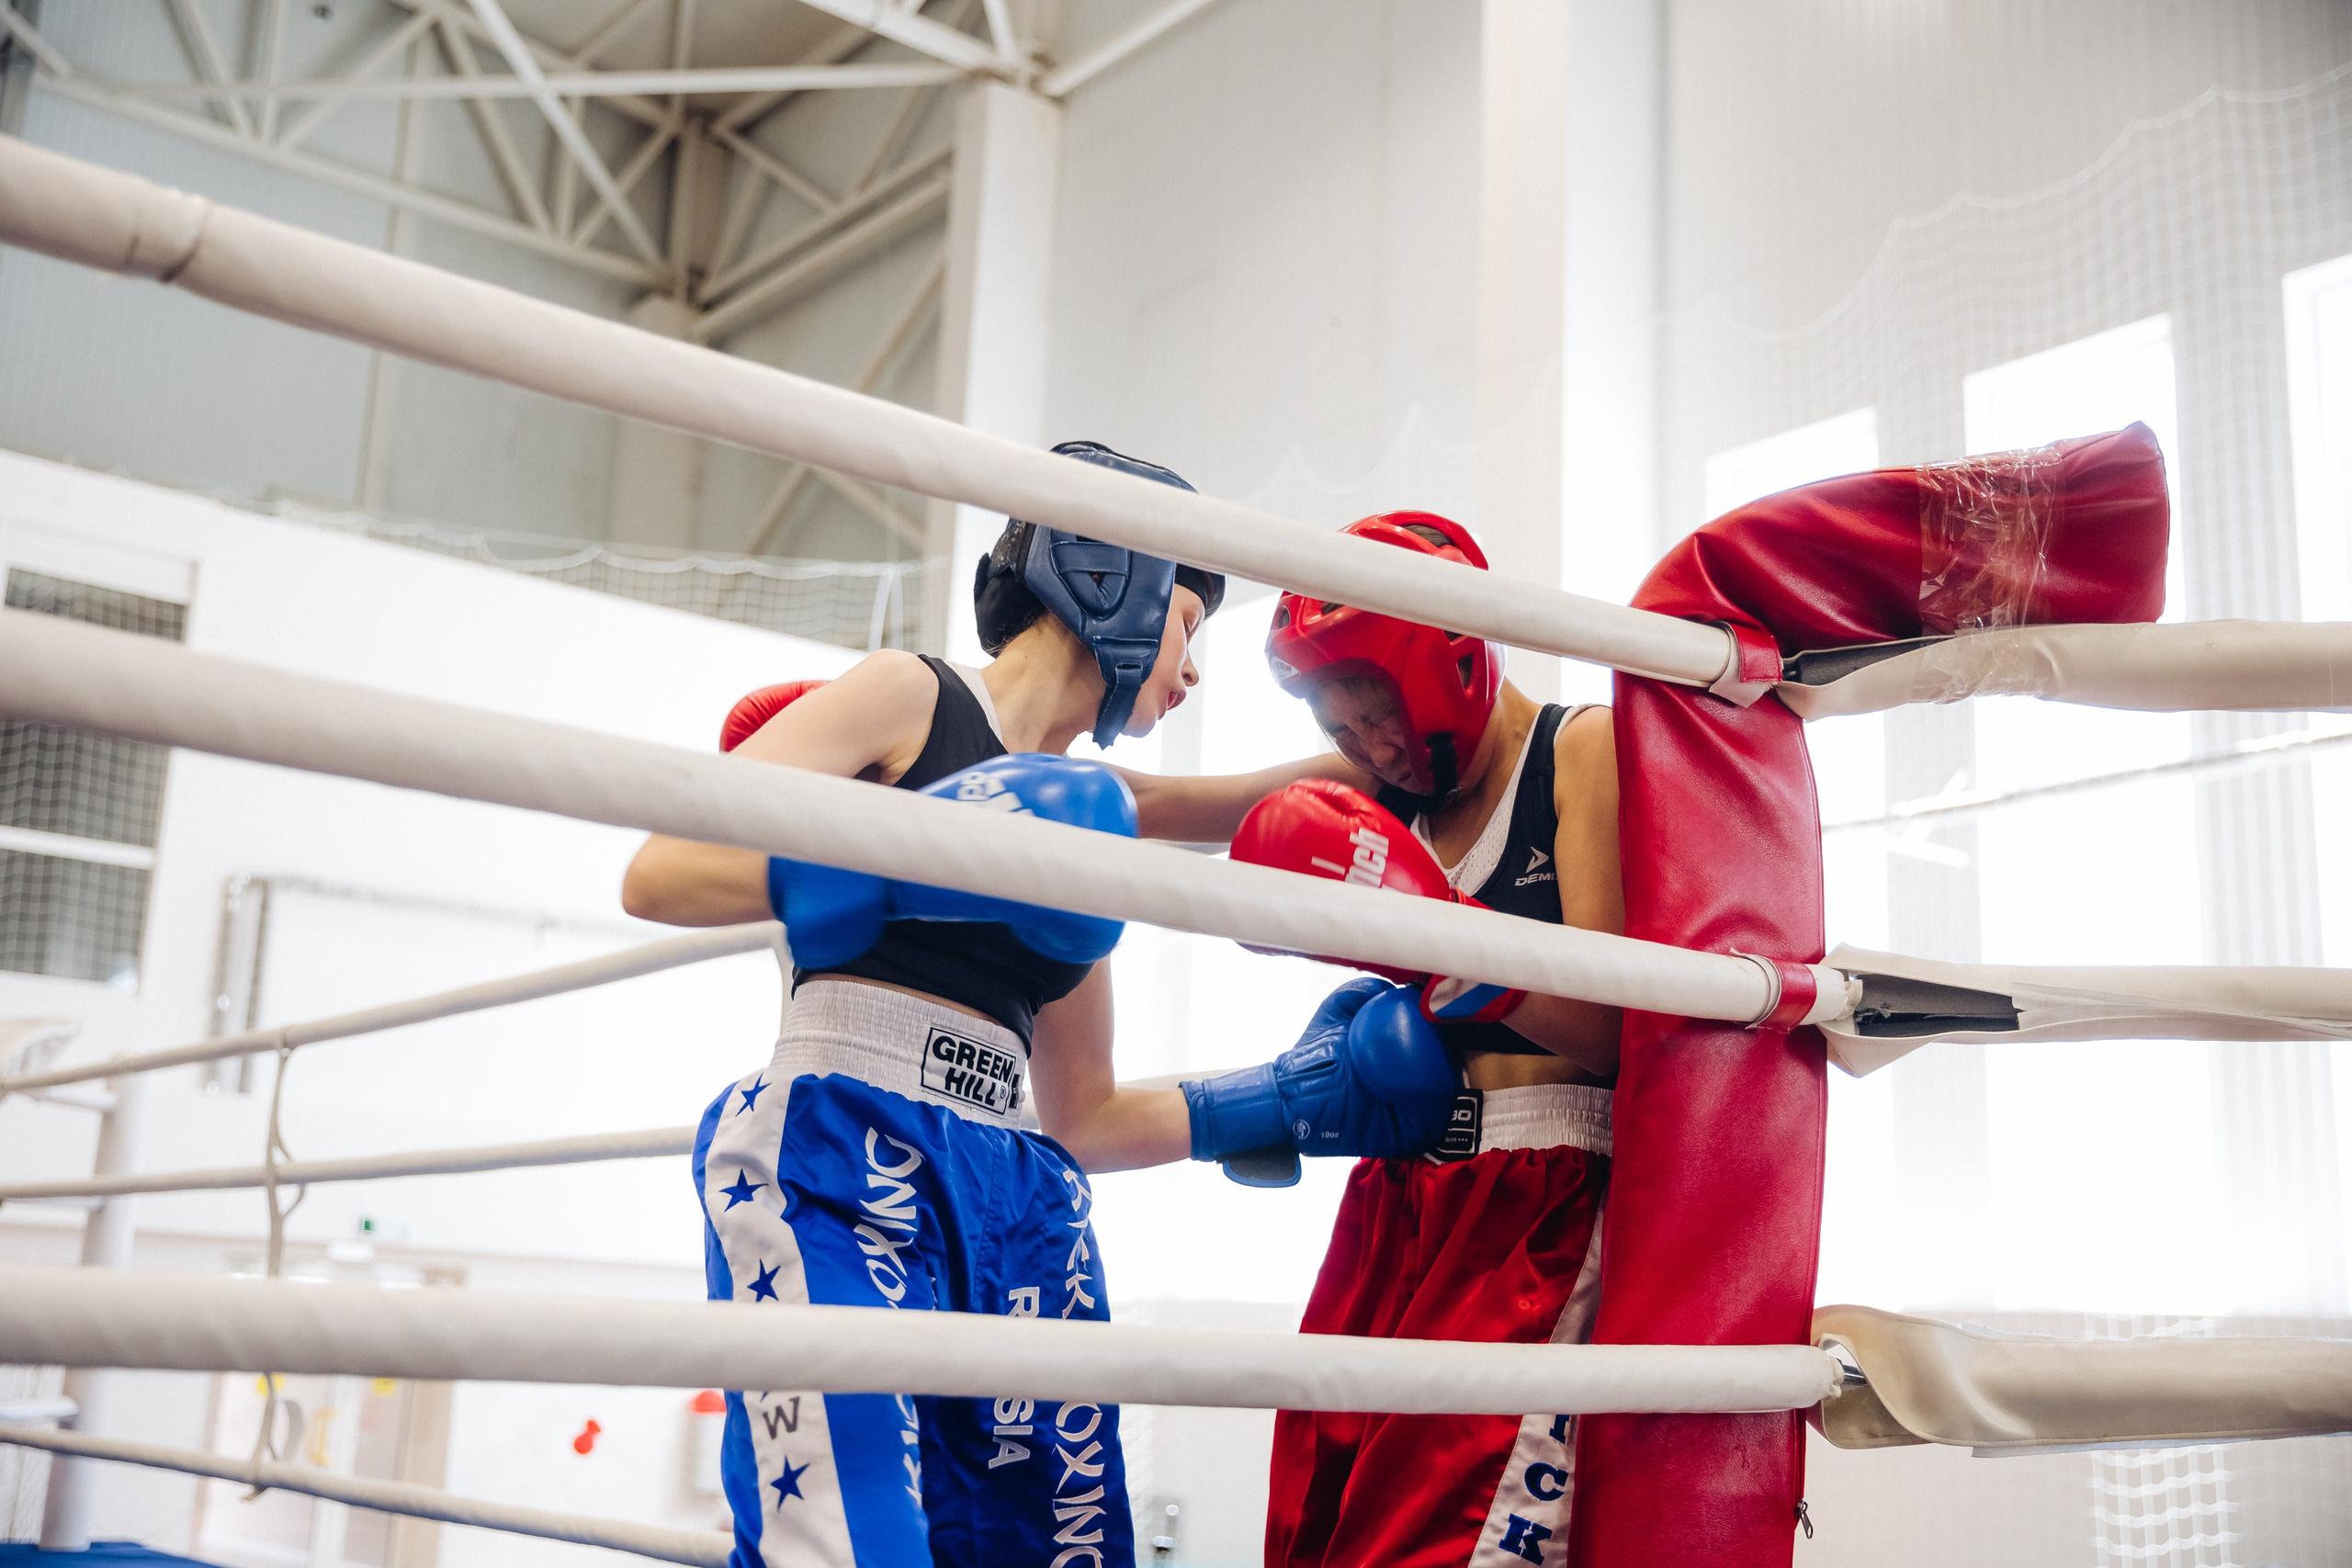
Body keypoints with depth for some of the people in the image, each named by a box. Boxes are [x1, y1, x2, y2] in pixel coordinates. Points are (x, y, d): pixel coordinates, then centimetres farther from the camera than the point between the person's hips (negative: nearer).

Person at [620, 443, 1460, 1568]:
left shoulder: (1073, 817, 25)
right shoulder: (905, 696, 6)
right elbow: (657, 875, -6)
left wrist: (1284, 1099, 16)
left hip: (1007, 1203, 7)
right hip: (839, 1150, -7)